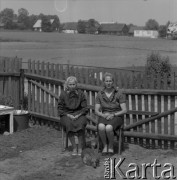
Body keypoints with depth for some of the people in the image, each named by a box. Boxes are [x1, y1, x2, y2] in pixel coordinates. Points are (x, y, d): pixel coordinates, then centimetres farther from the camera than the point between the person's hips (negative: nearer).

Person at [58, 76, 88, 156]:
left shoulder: (80, 93, 5)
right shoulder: (63, 94, 5)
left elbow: (85, 108, 5)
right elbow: (60, 109, 4)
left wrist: (78, 115, -12)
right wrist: (68, 115, -11)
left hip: (79, 114, 0)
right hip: (66, 115, 0)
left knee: (81, 123, -33)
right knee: (68, 124, -33)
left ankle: (80, 148, -25)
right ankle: (74, 148, -25)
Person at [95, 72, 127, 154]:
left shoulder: (119, 94, -6)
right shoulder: (100, 94, 2)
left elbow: (124, 110, -8)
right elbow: (96, 111, 2)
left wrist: (113, 115, -20)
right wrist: (103, 115, -19)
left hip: (116, 117, -2)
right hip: (104, 117, 2)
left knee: (108, 128, -36)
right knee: (101, 127, -36)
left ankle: (111, 146, -9)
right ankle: (105, 145, -12)